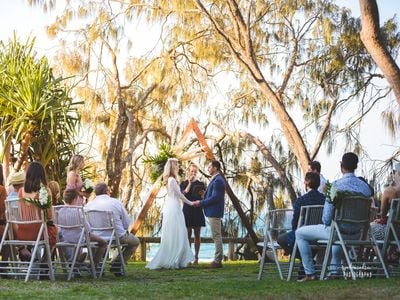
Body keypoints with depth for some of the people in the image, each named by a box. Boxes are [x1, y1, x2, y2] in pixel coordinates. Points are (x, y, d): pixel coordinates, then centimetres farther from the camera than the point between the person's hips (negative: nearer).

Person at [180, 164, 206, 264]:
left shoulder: (201, 184, 8)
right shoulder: (184, 183, 7)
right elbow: (183, 195, -10)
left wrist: (203, 195, -13)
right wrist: (189, 183, -13)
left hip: (197, 211, 1)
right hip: (187, 210, -1)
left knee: (197, 235, 2)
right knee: (187, 234, -2)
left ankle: (196, 257, 6)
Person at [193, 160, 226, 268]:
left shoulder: (218, 181, -16)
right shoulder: (216, 180, 16)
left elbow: (215, 198, -22)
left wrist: (201, 203, -14)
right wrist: (201, 202, 10)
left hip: (214, 213, -11)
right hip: (213, 212, 11)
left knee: (216, 236, -7)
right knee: (217, 236, 12)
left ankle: (218, 261, -4)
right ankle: (218, 259, 17)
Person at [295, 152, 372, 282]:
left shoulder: (336, 185, -18)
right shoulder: (366, 187, -1)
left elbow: (327, 218, -17)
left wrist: (326, 223, 5)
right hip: (357, 234, 6)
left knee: (300, 233, 12)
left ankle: (310, 273, 9)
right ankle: (334, 270, 41)